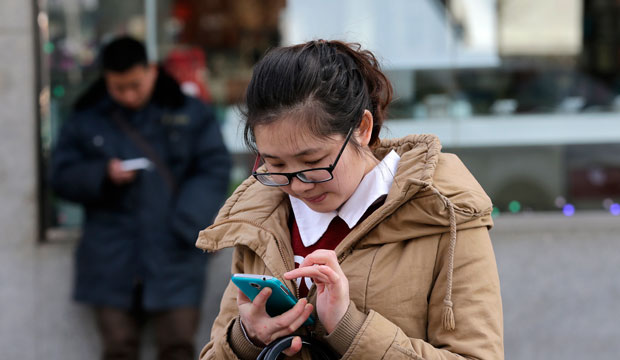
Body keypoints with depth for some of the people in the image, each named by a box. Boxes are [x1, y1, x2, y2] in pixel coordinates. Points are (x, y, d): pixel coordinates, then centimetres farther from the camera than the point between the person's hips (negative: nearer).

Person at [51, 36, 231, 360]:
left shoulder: (190, 114, 6)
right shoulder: (85, 120, 11)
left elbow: (215, 170, 1)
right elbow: (61, 176, 8)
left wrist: (185, 224, -11)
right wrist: (103, 175, -11)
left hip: (173, 253, -1)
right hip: (111, 257, 1)